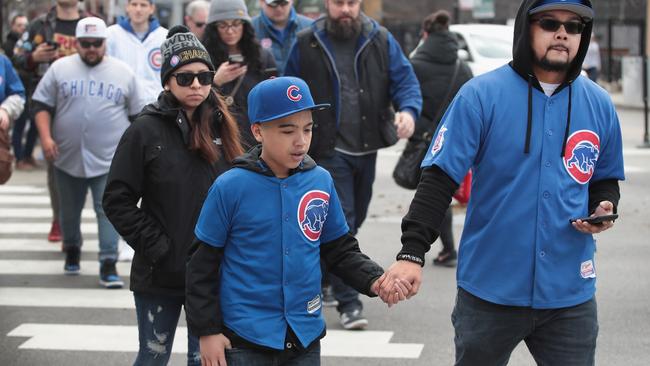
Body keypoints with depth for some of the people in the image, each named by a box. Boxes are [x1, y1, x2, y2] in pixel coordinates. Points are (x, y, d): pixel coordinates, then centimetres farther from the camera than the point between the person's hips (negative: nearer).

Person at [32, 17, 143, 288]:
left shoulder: (124, 72, 4)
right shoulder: (60, 68, 3)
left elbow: (137, 115, 10)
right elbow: (42, 105, 3)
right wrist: (46, 137, -11)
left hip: (109, 160, -1)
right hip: (67, 157, 1)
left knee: (108, 210, -10)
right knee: (69, 211, 15)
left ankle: (108, 265, -10)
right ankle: (72, 251, 39)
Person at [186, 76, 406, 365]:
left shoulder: (321, 182, 1)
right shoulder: (230, 187, -10)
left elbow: (340, 251, 9)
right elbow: (203, 265, -4)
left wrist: (375, 281, -9)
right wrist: (207, 331, -5)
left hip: (306, 337, 4)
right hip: (245, 341, -4)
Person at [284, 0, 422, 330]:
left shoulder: (380, 40, 2)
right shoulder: (306, 44, -2)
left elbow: (405, 79, -2)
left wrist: (408, 110, -23)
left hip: (367, 147, 4)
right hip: (329, 150, -3)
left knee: (354, 220, 17)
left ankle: (324, 276, 38)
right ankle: (348, 302, -7)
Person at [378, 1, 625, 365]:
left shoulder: (599, 104, 4)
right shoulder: (482, 95, -8)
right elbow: (440, 179, -11)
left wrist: (604, 208, -6)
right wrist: (413, 252, -20)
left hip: (570, 295, 3)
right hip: (490, 291, -2)